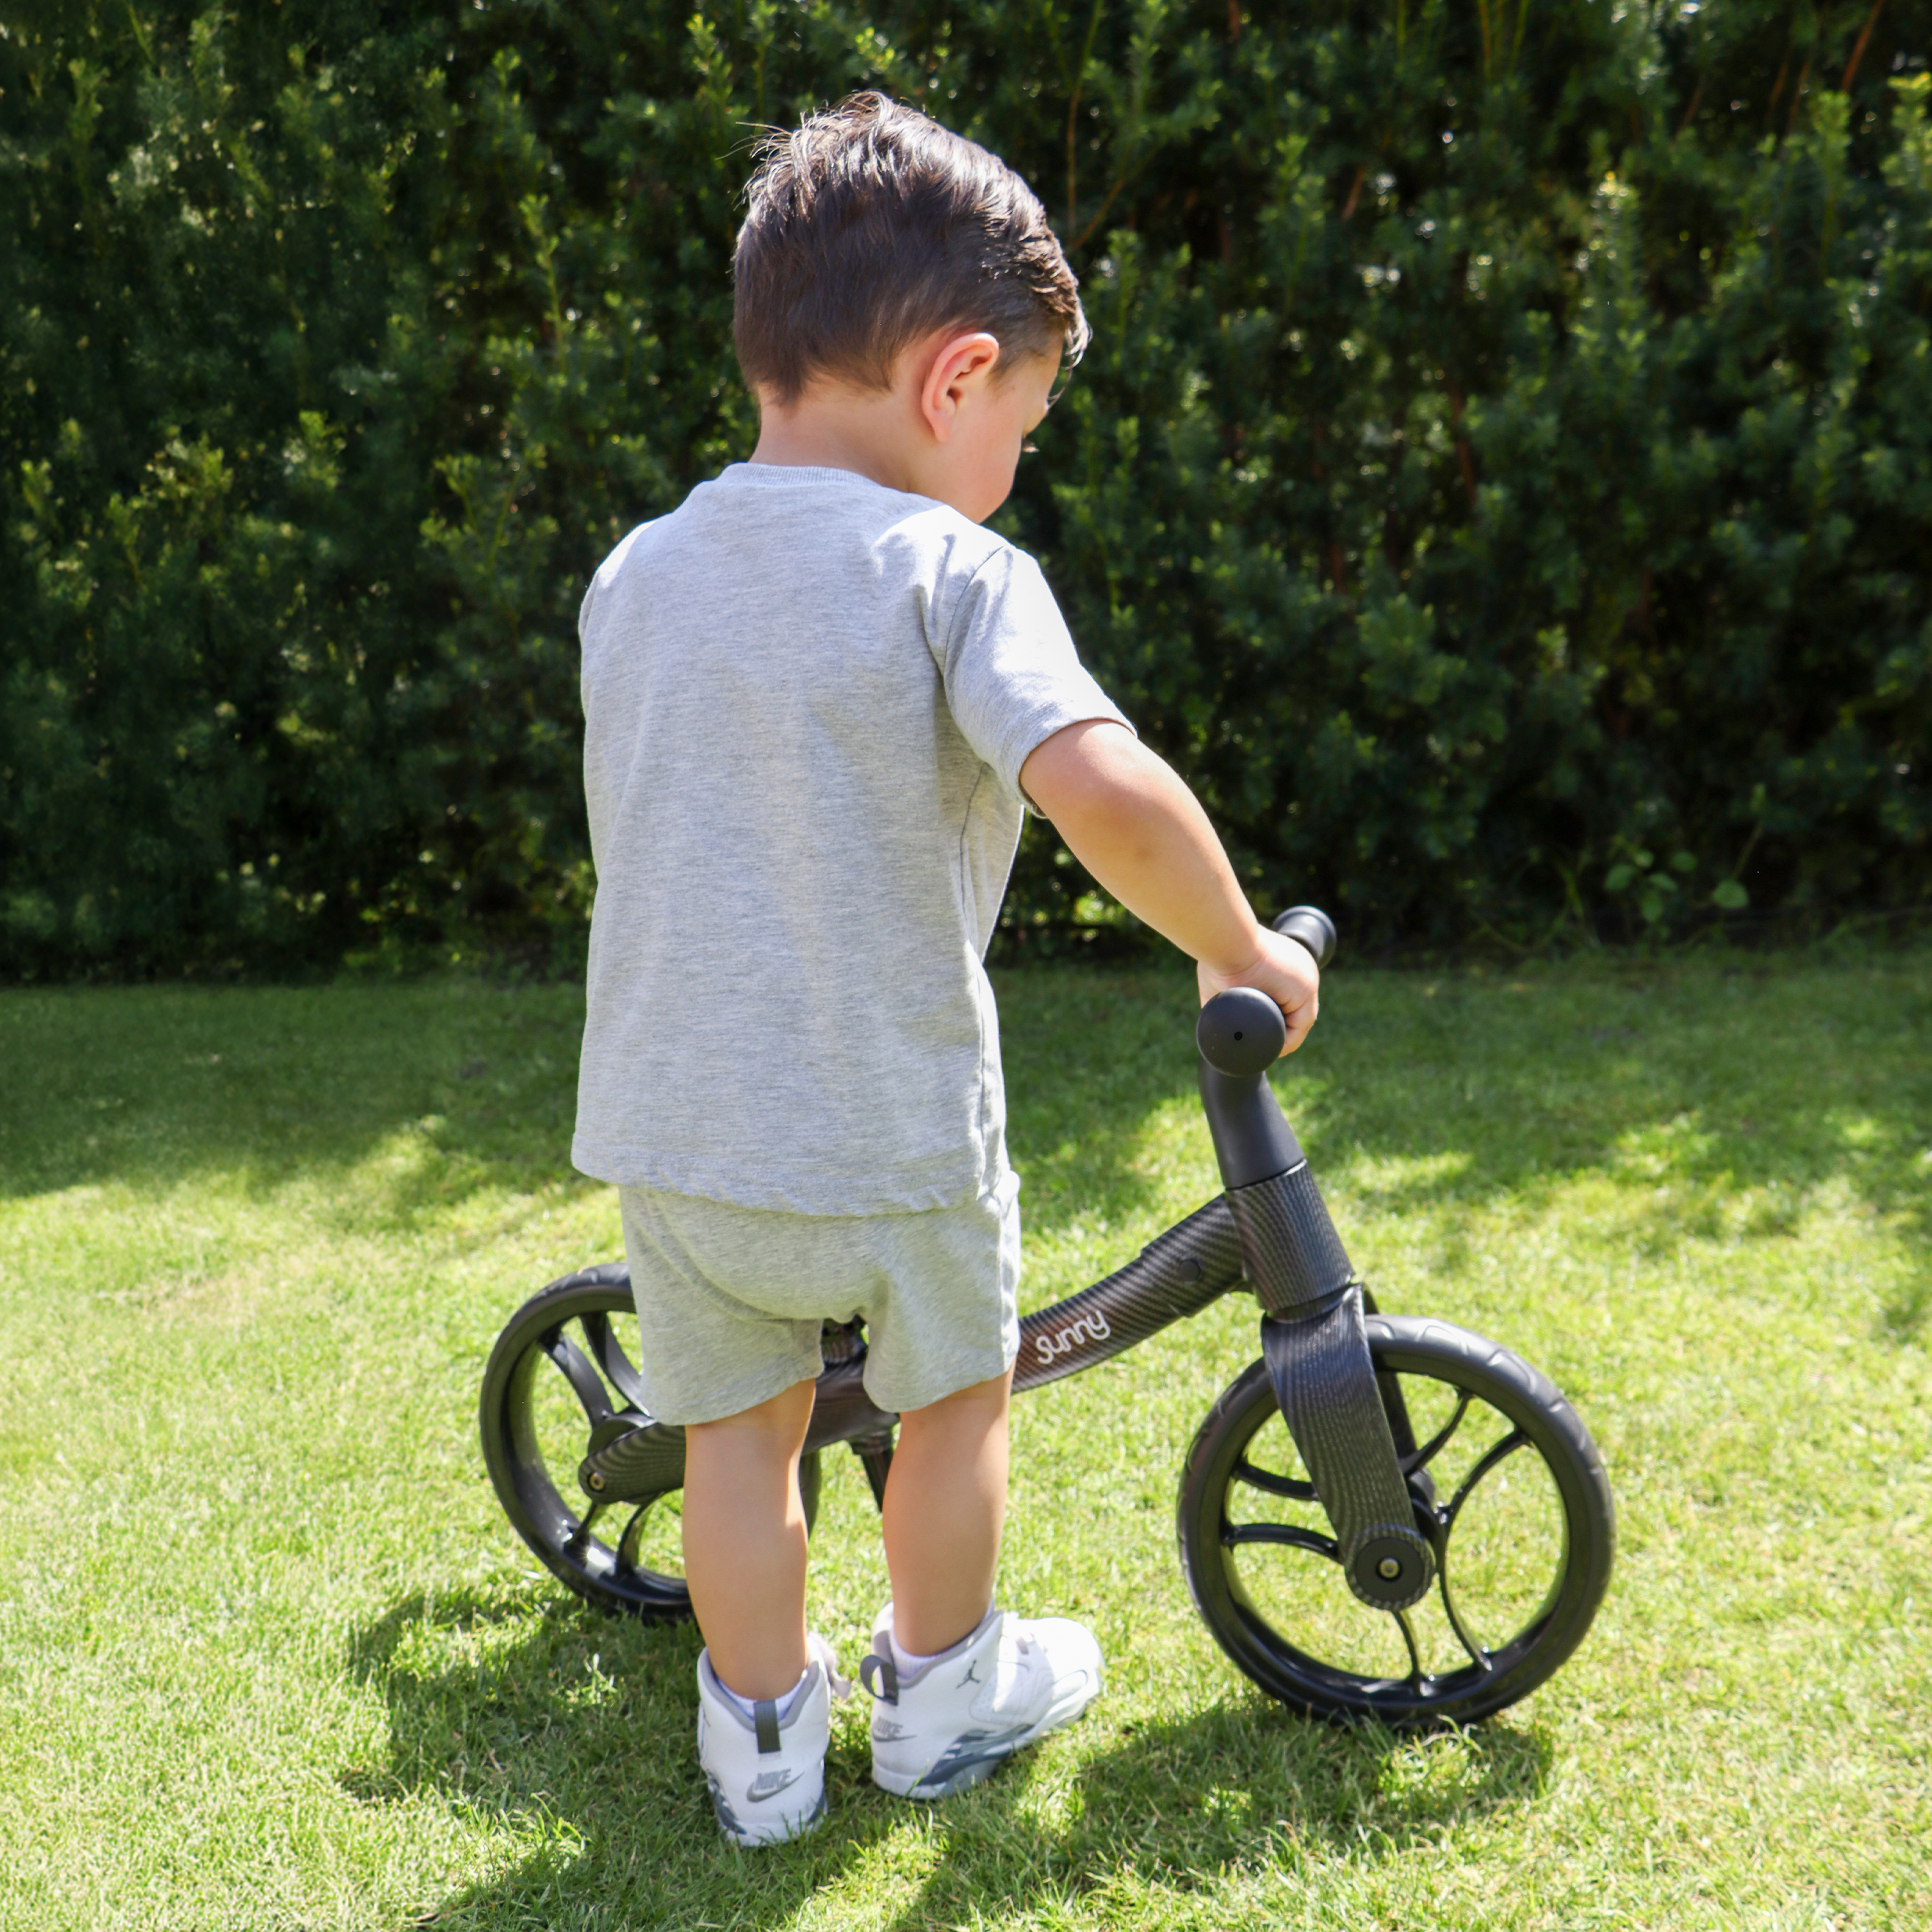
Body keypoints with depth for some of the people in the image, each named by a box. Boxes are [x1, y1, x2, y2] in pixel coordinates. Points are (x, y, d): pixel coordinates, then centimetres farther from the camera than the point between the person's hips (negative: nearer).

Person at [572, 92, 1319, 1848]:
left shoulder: (633, 578, 6)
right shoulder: (952, 573, -13)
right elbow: (1102, 784, -28)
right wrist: (1243, 951, -12)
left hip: (665, 1119, 4)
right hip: (891, 1129, -4)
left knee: (739, 1426, 21)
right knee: (957, 1393, 22)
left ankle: (763, 1734, 35)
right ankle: (942, 1694, 39)